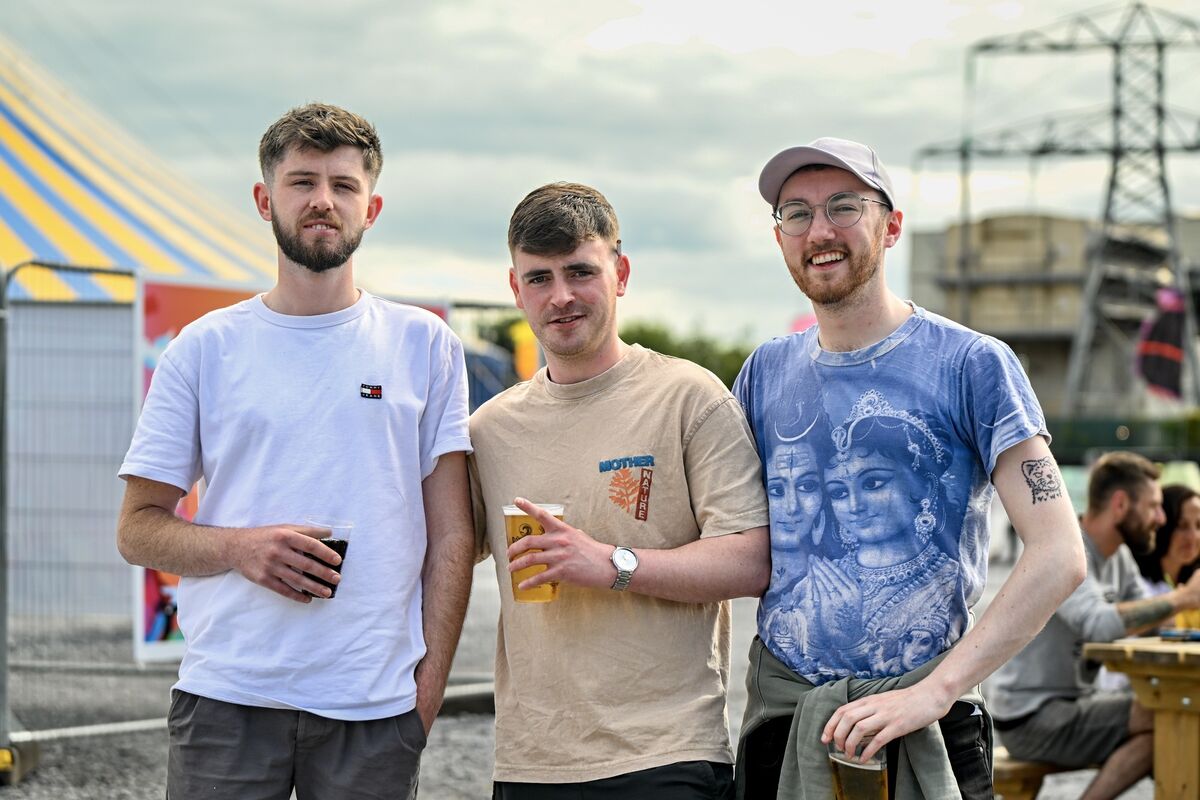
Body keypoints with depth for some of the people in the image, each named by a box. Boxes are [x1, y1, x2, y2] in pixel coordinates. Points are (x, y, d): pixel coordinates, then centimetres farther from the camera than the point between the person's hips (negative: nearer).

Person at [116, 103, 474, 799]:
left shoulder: (425, 346, 8)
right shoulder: (206, 349, 7)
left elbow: (451, 537, 6)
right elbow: (139, 527, 7)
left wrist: (430, 684, -3)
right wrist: (240, 546, -11)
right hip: (226, 698, 0)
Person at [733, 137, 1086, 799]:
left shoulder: (971, 364, -5)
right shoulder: (766, 372, 9)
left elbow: (1058, 555, -12)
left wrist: (936, 690, -19)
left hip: (917, 726, -3)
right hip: (778, 713, 4)